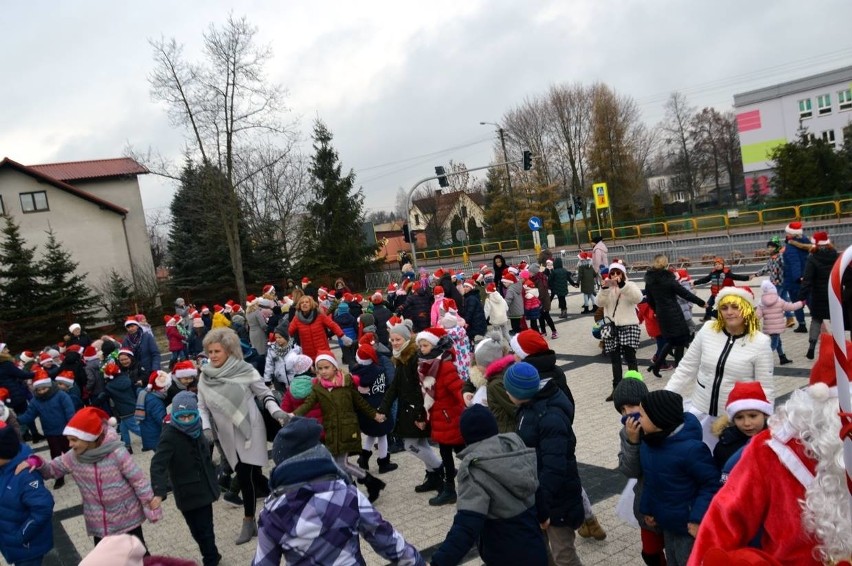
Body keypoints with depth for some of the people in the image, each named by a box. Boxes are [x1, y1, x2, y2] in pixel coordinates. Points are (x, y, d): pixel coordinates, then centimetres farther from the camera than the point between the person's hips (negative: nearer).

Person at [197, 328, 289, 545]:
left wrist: (276, 411, -19)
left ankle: (249, 521, 18)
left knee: (248, 476, -2)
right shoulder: (205, 377, -1)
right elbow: (202, 406, 8)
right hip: (227, 436, 4)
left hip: (250, 431, -4)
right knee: (245, 476, 10)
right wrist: (206, 428, -6)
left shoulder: (245, 370, -12)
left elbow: (265, 393, -4)